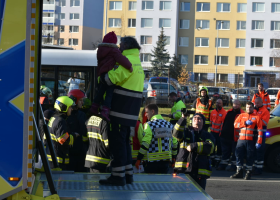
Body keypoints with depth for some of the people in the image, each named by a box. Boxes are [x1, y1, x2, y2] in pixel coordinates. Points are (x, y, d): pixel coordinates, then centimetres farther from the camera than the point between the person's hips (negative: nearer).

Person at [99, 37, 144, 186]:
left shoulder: (128, 60, -13)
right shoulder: (137, 61, 19)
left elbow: (111, 78, -19)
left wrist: (101, 77, -1)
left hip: (122, 107, -10)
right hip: (131, 109, 10)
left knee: (117, 140, -6)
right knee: (124, 139, 17)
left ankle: (118, 175, -6)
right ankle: (128, 173, 20)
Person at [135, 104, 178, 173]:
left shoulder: (149, 125, -8)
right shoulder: (169, 125, 11)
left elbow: (145, 143, -15)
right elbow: (174, 143, 14)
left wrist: (139, 159, -11)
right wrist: (173, 157, 23)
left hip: (152, 160, -6)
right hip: (166, 160, 6)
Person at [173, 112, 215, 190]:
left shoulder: (208, 136, 14)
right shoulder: (185, 132, 16)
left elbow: (209, 147, -8)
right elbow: (176, 134, -9)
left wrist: (193, 146, -16)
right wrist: (183, 119, -20)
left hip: (200, 171, 0)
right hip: (183, 170, 0)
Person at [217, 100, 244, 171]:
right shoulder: (229, 112, 14)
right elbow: (224, 122, 21)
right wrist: (222, 132, 17)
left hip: (234, 137, -6)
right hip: (225, 135, 6)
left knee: (234, 152, 2)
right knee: (225, 151, 14)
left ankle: (234, 165, 11)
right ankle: (223, 164, 21)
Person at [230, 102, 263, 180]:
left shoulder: (256, 117, 5)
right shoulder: (242, 116, 15)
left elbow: (260, 130, -1)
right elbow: (235, 124, 4)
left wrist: (259, 142, -10)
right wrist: (245, 123, -9)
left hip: (251, 140, -3)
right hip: (241, 139, 3)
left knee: (250, 156, -1)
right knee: (238, 155, 2)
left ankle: (248, 172, 8)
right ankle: (239, 172, 12)